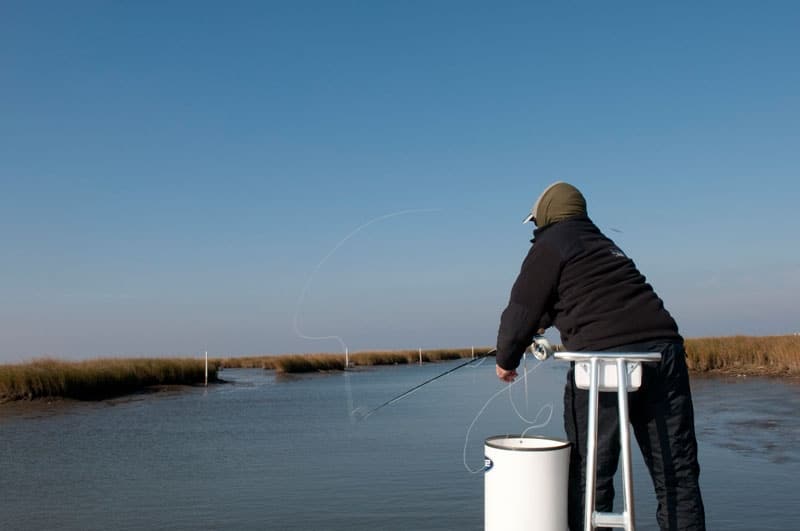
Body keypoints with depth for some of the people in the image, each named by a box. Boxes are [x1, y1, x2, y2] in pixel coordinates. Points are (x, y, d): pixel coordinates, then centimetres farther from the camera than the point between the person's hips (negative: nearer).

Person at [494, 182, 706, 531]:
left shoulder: (550, 244, 5)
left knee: (589, 474, 3)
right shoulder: (604, 243, 27)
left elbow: (522, 309, 3)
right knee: (676, 473, 8)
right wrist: (545, 322, 56)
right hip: (663, 349, 7)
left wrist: (506, 360, 17)